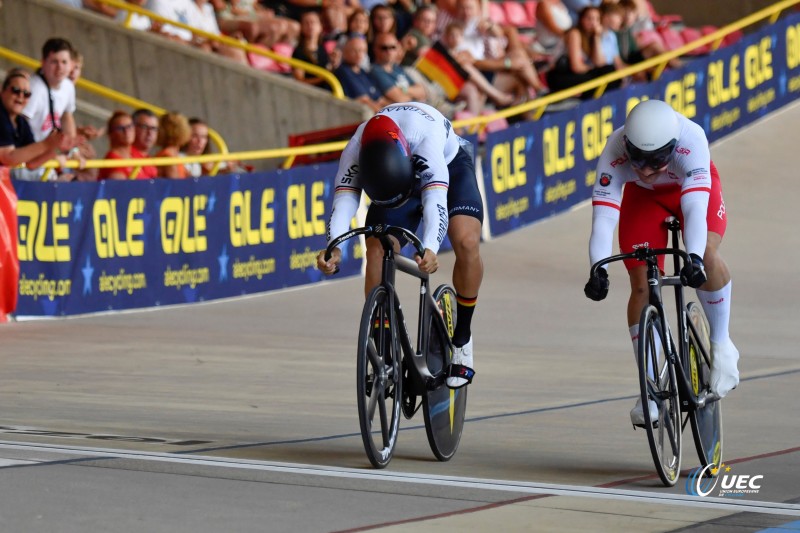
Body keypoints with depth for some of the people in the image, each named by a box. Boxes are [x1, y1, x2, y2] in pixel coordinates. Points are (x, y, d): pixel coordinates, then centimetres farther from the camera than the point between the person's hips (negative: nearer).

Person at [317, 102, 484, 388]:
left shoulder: (424, 133, -44)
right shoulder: (354, 150, -35)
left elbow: (435, 198, -52)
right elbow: (344, 200, -43)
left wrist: (430, 249, -69)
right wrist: (333, 247, -62)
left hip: (449, 165, -3)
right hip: (388, 174, 3)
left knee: (467, 242, -27)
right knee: (377, 250, -20)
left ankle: (461, 337, -6)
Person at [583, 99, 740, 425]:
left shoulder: (691, 140, -41)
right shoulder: (615, 152, -36)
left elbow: (694, 207, -49)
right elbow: (603, 215, -41)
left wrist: (695, 258, -63)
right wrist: (598, 269, -54)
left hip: (694, 187, -2)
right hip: (644, 197, 2)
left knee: (707, 256, -30)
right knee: (642, 285, -11)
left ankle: (721, 344, -5)